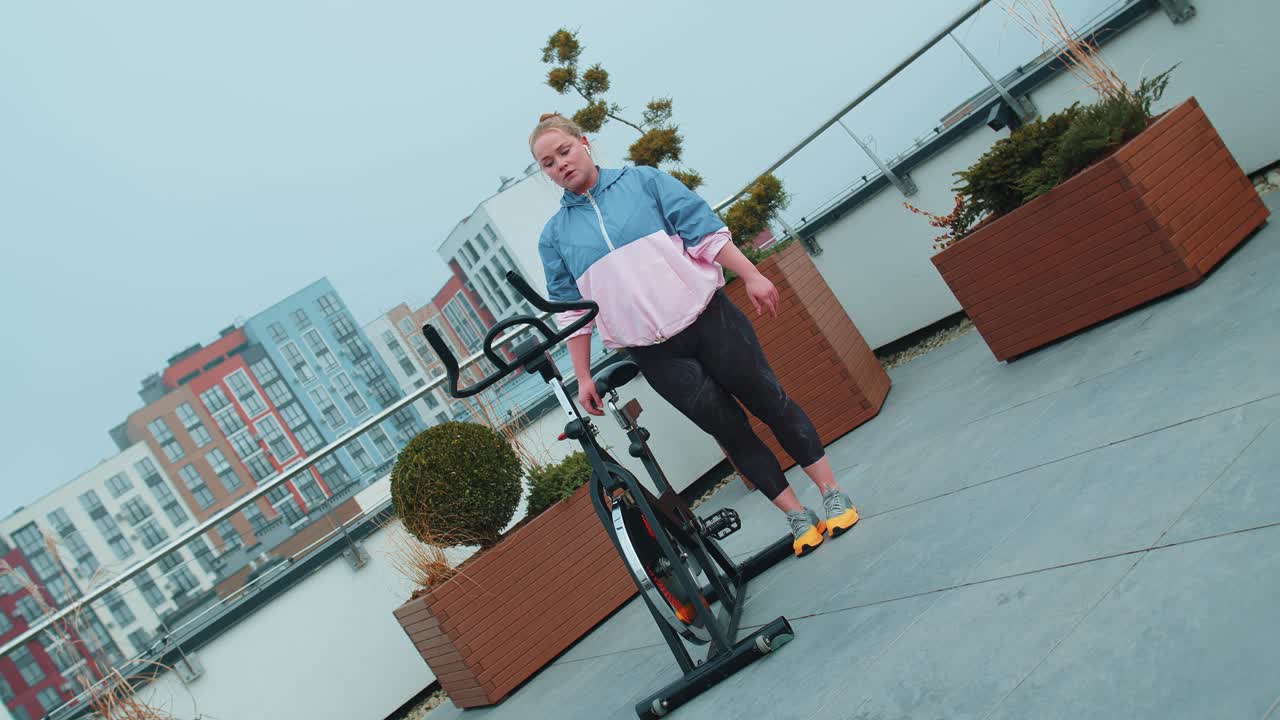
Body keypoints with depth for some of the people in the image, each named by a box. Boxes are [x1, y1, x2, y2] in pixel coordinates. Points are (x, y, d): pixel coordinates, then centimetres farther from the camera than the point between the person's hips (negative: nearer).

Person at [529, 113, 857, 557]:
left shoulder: (641, 180, 3)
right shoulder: (554, 236, 7)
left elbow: (705, 230, -2)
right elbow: (572, 313, 9)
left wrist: (751, 275, -10)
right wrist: (583, 378, 7)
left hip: (708, 317, -1)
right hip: (656, 353, 1)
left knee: (769, 402, 4)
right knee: (729, 429, 4)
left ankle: (833, 494, 19)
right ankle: (798, 517, 16)